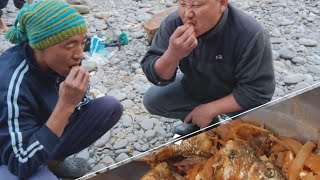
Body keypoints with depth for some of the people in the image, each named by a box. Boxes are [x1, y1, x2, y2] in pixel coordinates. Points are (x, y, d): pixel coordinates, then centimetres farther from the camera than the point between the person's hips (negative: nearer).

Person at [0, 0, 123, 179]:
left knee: (111, 107, -7)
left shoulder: (61, 60, -16)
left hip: (46, 139, 6)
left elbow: (80, 106, 1)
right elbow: (22, 164, -34)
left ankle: (53, 161, 2)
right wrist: (66, 105, -40)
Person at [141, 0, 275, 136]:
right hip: (194, 87, 4)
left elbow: (259, 91, -29)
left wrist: (210, 109, -27)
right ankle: (199, 121, 14)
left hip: (236, 98, -3)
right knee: (151, 100, -9)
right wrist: (173, 55, -44)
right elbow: (156, 76, -22)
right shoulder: (173, 23, -23)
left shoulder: (251, 35, -34)